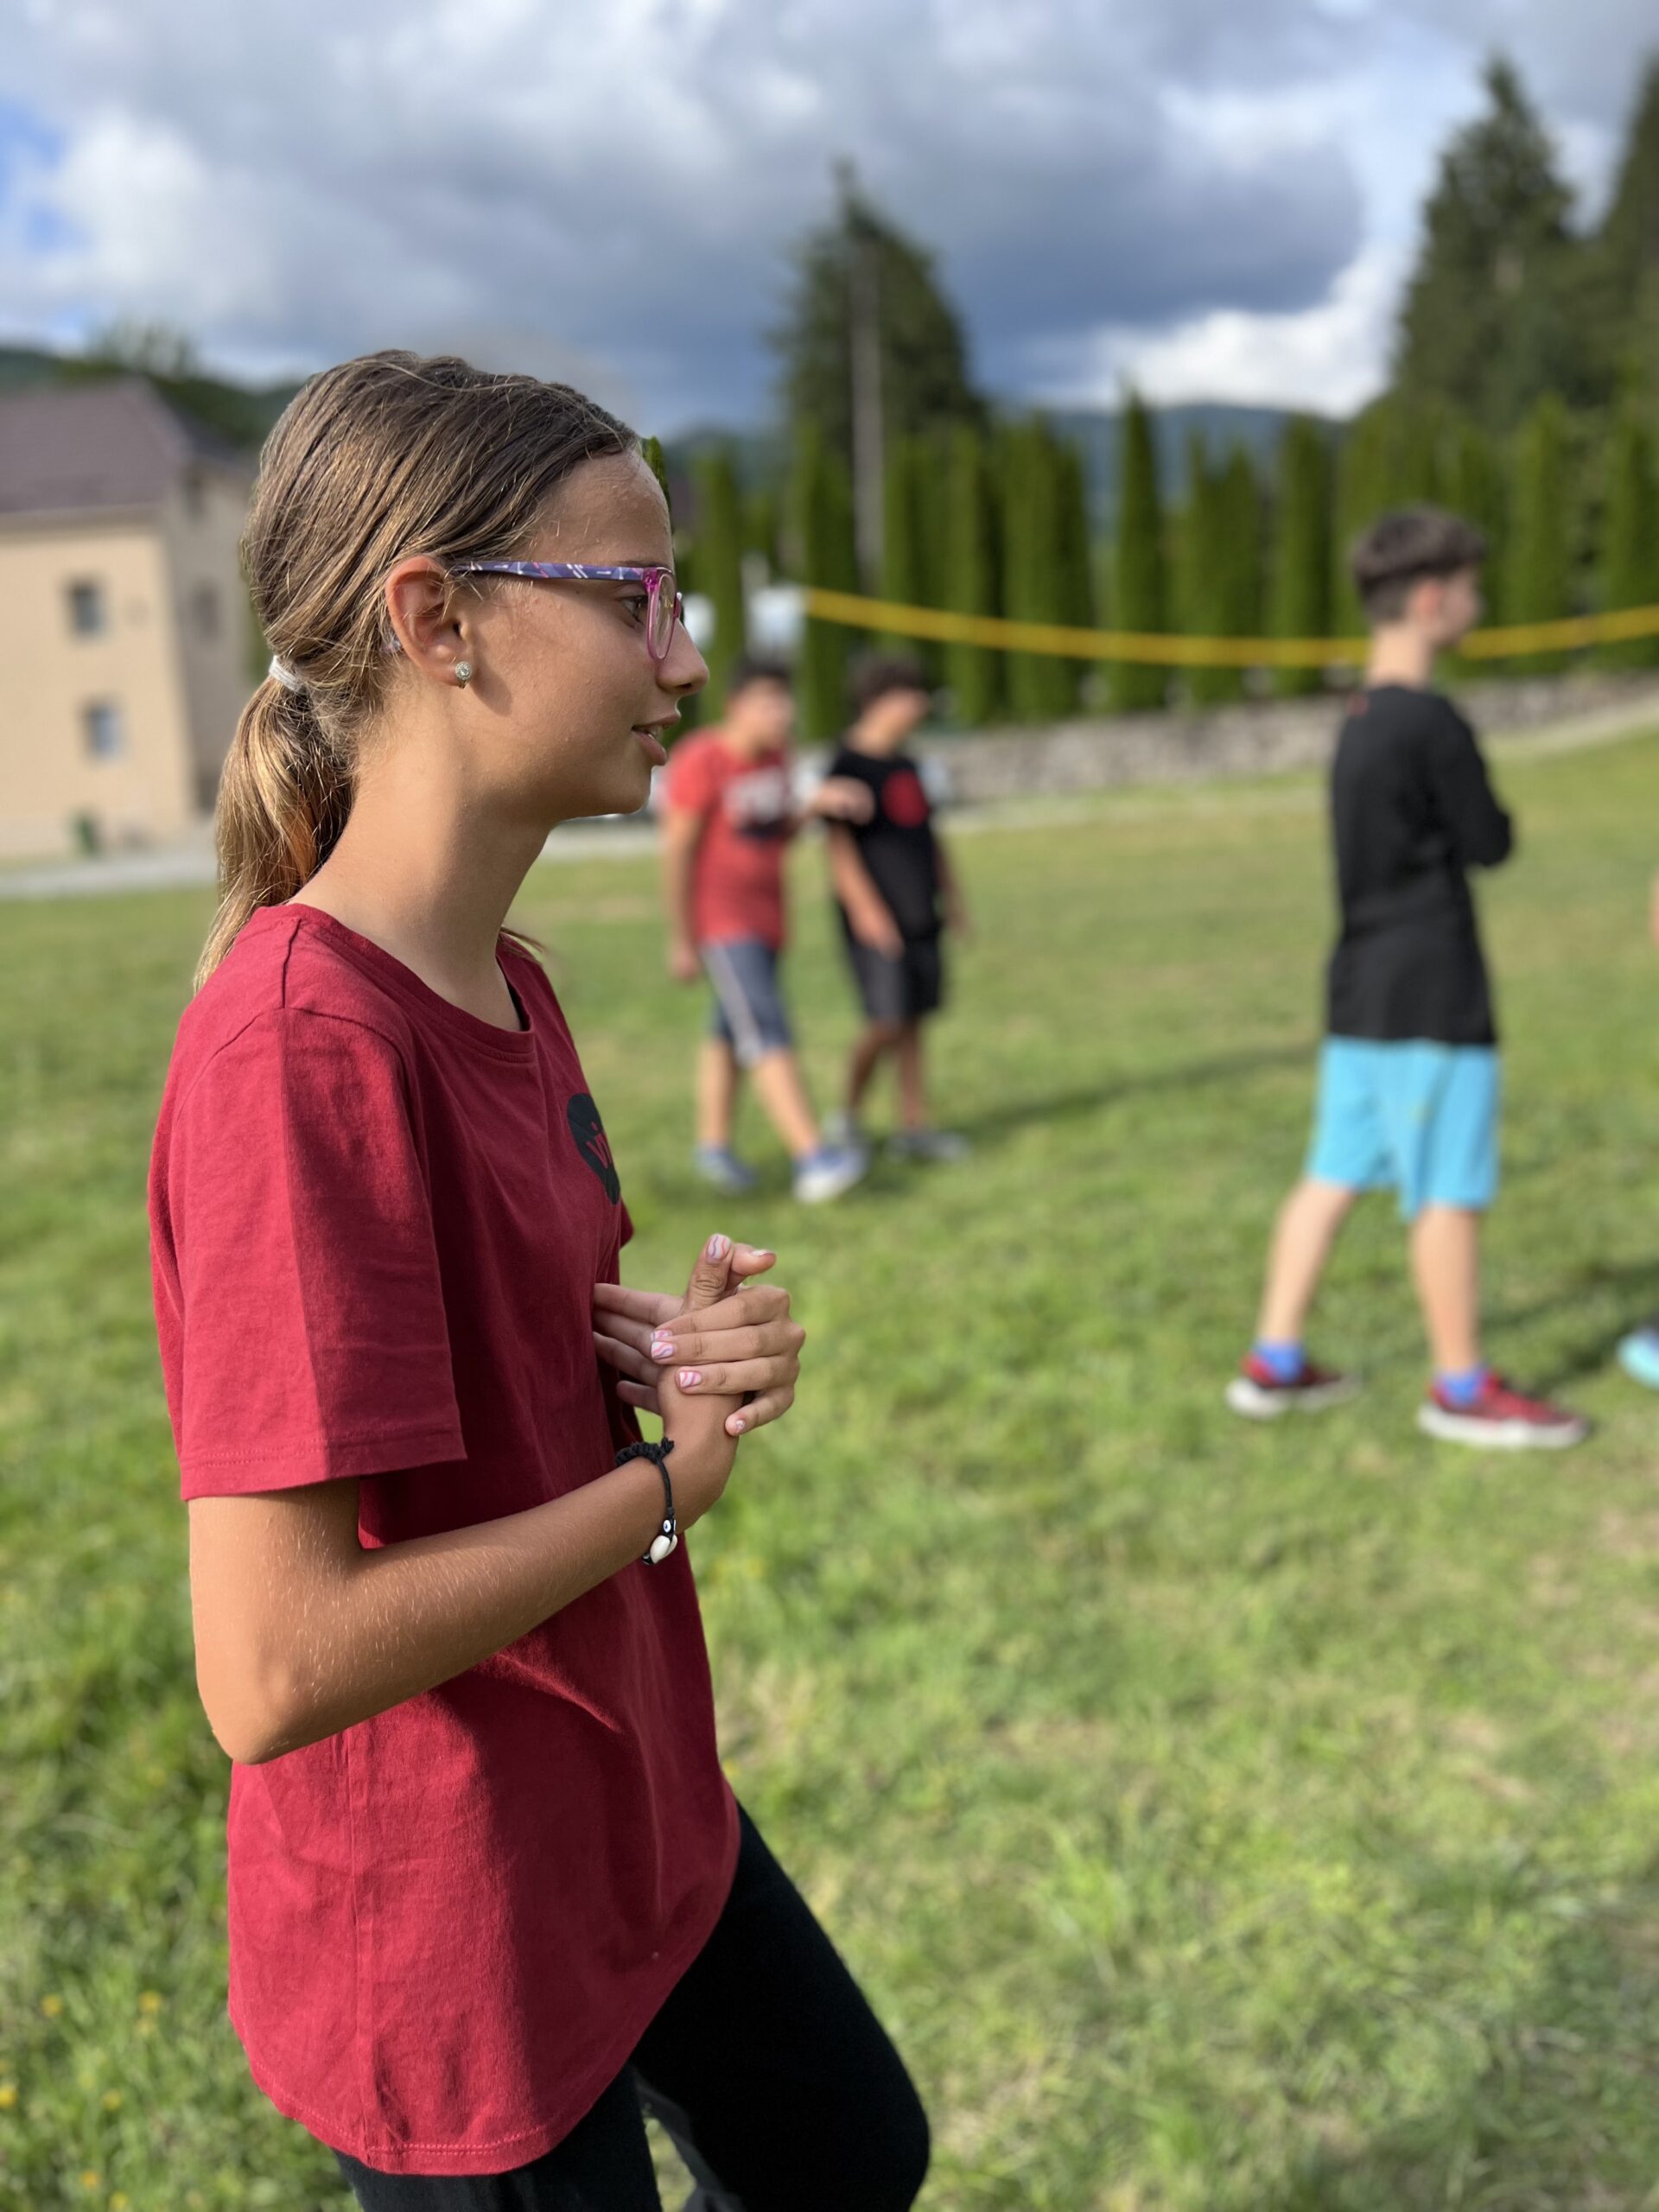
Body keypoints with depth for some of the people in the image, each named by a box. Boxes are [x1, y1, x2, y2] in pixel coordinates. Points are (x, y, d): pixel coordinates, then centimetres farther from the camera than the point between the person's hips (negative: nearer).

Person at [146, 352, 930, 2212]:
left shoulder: (505, 990, -1)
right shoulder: (299, 1049, -29)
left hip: (637, 1814, 9)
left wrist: (686, 1350, -8)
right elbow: (272, 1674, -31)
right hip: (448, 1942, -8)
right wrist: (665, 1482, -19)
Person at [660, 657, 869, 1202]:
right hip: (719, 918, -8)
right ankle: (812, 1157, -23)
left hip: (765, 913, 8)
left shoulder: (774, 755, 6)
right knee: (767, 1033, -17)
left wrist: (817, 804, -4)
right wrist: (681, 940, -11)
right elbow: (675, 854, -14)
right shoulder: (701, 763, -17)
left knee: (730, 1032, 16)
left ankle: (713, 1145, 29)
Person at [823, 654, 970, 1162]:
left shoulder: (905, 764, 15)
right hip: (878, 923, -8)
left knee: (913, 1023, 8)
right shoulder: (848, 764, -9)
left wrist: (952, 896, 20)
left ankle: (914, 1126, 13)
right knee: (887, 1021, -11)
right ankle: (849, 1113, 10)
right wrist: (865, 908, -21)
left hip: (920, 917, 8)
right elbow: (839, 841, -15)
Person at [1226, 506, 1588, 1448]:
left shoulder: (1359, 721, 11)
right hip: (1432, 996, -9)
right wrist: (1487, 813, 8)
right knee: (1452, 1189, 1)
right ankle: (1464, 1389, 13)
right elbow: (1490, 843, -8)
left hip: (1362, 992, 9)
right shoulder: (1431, 722, -16)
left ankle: (1273, 1363, 17)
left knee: (1334, 1175, 12)